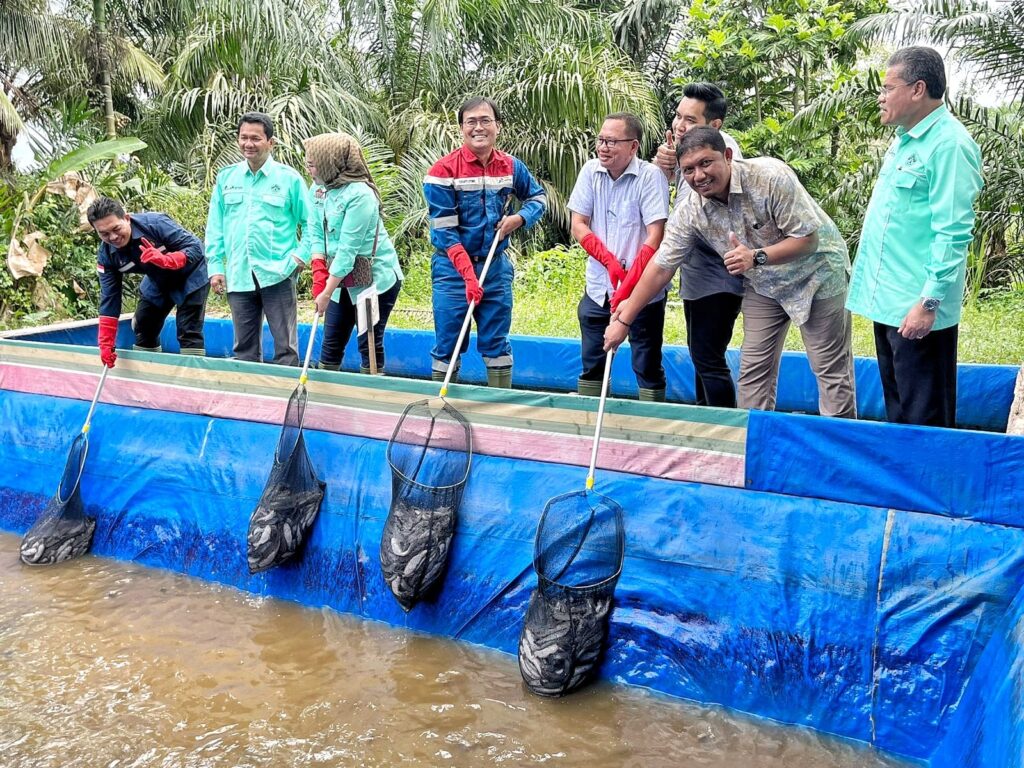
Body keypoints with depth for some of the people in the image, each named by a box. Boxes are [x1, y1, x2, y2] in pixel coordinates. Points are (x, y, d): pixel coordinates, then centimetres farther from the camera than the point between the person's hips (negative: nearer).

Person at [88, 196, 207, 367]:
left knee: (189, 334, -15)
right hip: (157, 282, 6)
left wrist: (164, 260, -51)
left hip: (189, 275, -6)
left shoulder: (155, 223, -34)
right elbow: (109, 297, -12)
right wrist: (106, 344, -15)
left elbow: (196, 247, -32)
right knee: (142, 329, 10)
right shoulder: (106, 255, -17)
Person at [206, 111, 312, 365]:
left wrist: (301, 256, -7)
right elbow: (215, 228, 12)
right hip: (238, 276, 4)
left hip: (277, 275, -4)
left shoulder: (289, 178, 0)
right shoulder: (226, 178, 10)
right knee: (244, 349, 12)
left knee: (285, 348, -1)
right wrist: (216, 267, 6)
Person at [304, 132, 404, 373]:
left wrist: (327, 293, -23)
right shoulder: (317, 188, -1)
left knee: (369, 344, 0)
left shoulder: (360, 195, -24)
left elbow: (348, 249, -25)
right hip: (342, 279, 7)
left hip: (375, 279, -7)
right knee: (331, 343, 12)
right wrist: (319, 270, -10)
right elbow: (315, 232, 5)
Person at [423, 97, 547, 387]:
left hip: (496, 266, 3)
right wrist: (468, 275, -22)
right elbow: (444, 231, -14)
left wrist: (519, 218, -4)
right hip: (453, 268, -3)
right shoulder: (443, 170, -11)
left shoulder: (511, 167, 2)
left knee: (497, 343, 9)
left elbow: (538, 197, 18)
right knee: (447, 346, 2)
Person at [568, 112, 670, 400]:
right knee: (591, 364, 11)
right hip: (598, 287, 5)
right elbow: (578, 225, 2)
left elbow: (655, 236, -17)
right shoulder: (591, 171, 3)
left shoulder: (650, 176, -11)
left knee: (648, 366, 1)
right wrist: (609, 260, -12)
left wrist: (629, 285, -23)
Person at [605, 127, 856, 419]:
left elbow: (808, 239, -26)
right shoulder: (689, 211, -16)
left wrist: (756, 257, -40)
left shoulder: (771, 176, -29)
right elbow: (661, 266, -11)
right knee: (753, 368, 3)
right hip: (763, 285, 4)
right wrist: (623, 320, -12)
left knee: (830, 367, -3)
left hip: (815, 272, -4)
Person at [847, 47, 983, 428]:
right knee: (897, 408, 18)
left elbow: (952, 234, -20)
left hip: (917, 308, -10)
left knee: (923, 416, 0)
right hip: (888, 299, 10)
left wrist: (930, 302, -22)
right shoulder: (905, 138, 13)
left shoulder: (949, 144, -16)